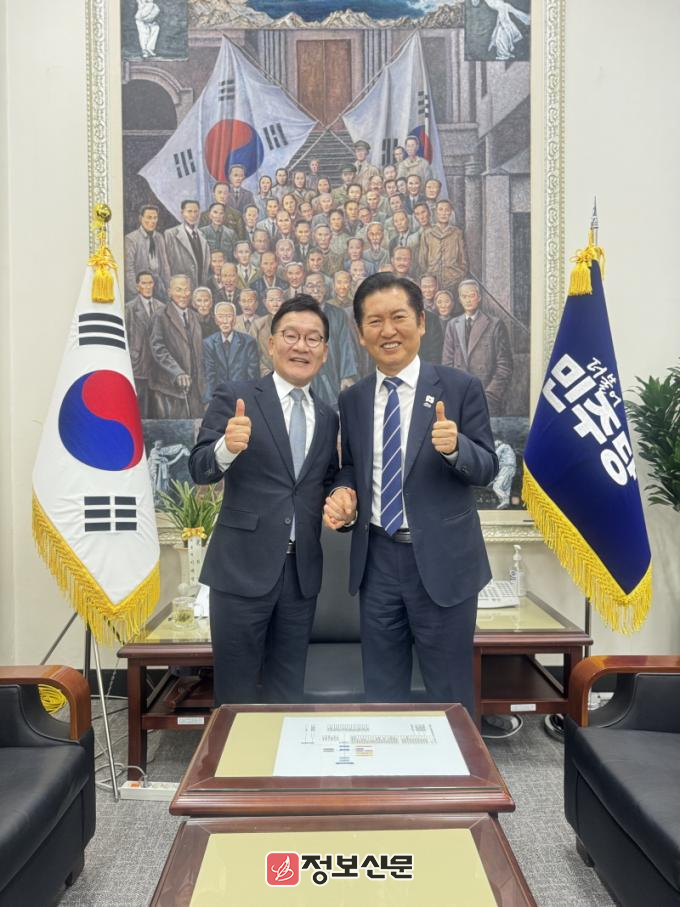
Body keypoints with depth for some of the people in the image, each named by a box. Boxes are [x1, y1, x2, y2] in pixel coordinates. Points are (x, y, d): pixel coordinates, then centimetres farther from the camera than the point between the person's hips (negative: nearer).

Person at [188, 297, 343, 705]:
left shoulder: (328, 417, 10)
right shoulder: (235, 397, -4)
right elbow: (200, 470, -12)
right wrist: (227, 447, -33)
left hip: (303, 569, 4)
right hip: (243, 565, -4)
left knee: (289, 689, 17)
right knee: (236, 690, 9)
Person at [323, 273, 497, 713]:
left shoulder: (461, 388, -7)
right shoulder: (352, 399, 6)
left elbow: (487, 468, -5)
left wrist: (455, 446, -26)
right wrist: (343, 493, -7)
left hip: (441, 560, -3)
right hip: (377, 559, 4)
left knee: (450, 695, 13)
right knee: (382, 692, 19)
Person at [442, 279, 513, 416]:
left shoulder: (495, 324, 2)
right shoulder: (452, 325, 12)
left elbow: (504, 366, -1)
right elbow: (447, 362, 11)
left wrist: (490, 394, -10)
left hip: (489, 399, -2)